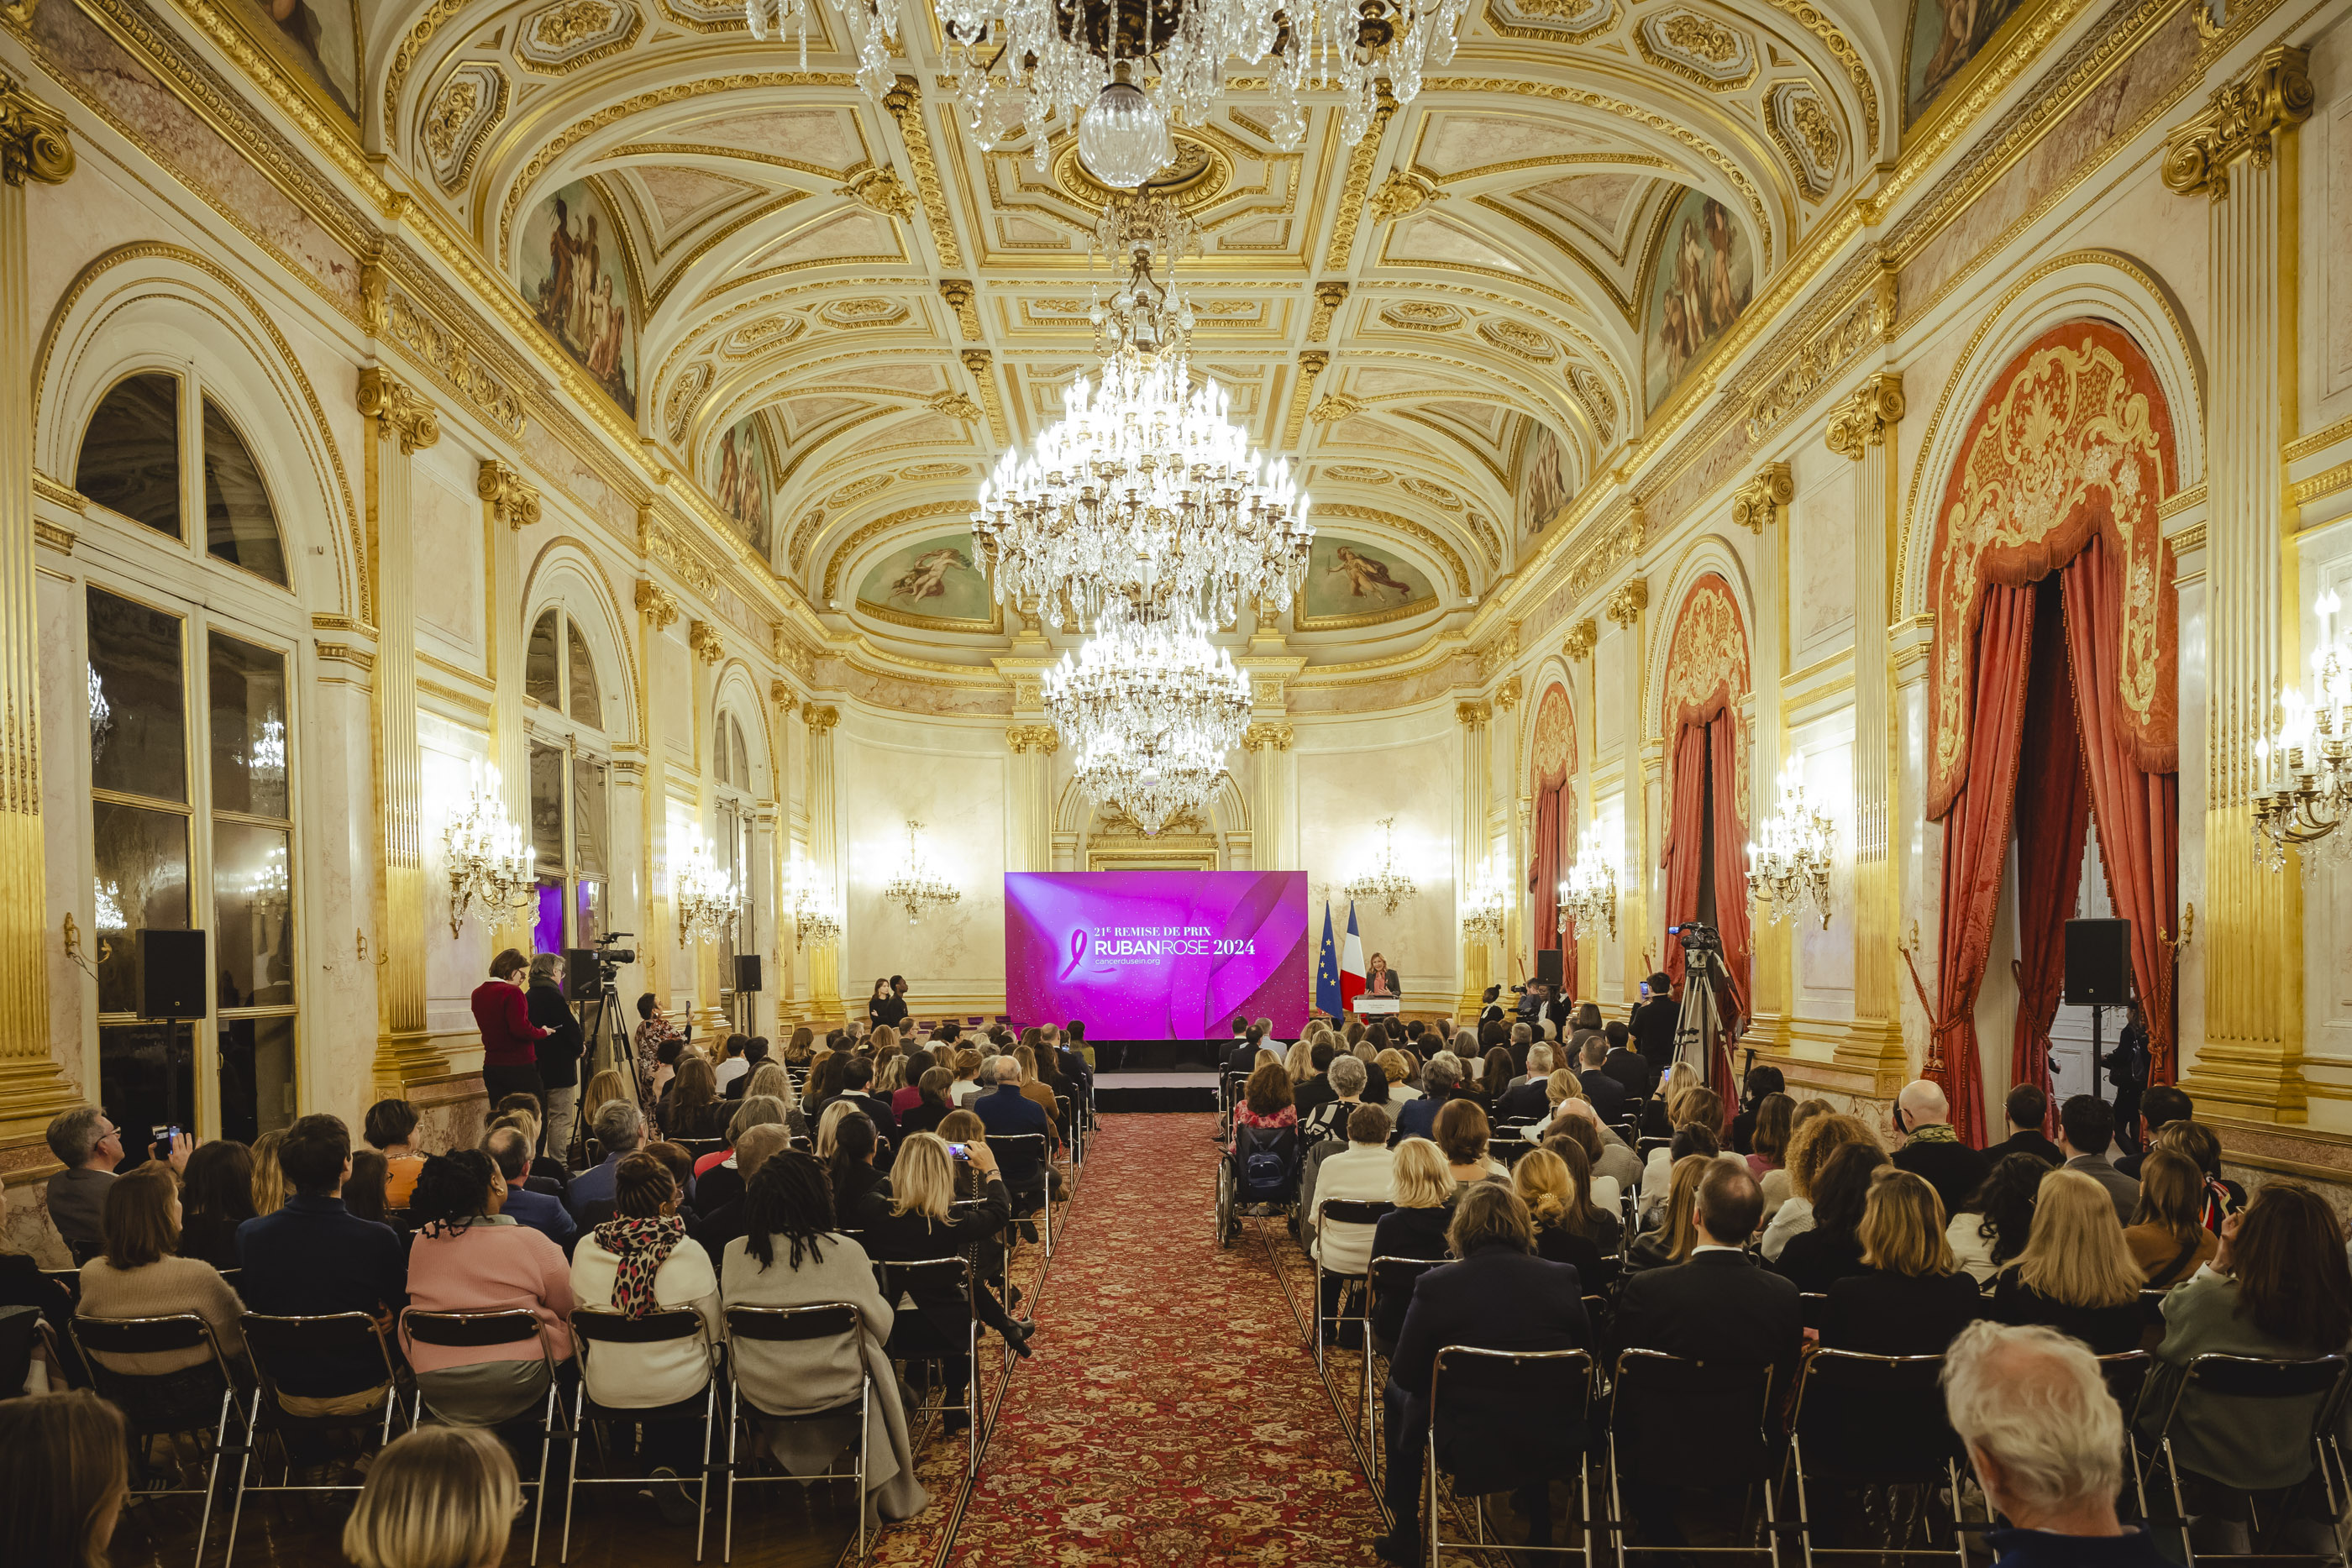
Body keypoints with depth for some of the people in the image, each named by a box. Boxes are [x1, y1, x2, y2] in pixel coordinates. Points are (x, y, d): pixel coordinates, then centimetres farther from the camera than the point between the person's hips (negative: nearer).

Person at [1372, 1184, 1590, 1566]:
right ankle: (1539, 1528, 51)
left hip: (1468, 1448, -3)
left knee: (1398, 1392, 26)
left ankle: (1405, 1537, 34)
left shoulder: (1435, 1285, -13)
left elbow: (1406, 1376, -4)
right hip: (1556, 1449, 3)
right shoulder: (1563, 1278, -6)